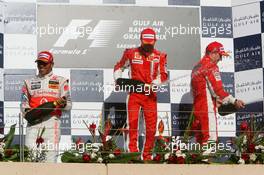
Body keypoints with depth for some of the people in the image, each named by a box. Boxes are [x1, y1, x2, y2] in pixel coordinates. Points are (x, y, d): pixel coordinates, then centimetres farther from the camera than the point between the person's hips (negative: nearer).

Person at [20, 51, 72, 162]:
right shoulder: (29, 82, 21)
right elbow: (24, 103, 19)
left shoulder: (60, 81, 15)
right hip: (33, 122, 2)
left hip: (52, 121, -2)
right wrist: (27, 111, -3)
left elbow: (69, 105, 8)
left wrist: (62, 104, -15)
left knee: (50, 157, -10)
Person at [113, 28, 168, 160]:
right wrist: (117, 79, 3)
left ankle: (147, 154, 13)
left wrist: (153, 84, -19)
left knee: (151, 126, 1)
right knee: (132, 121, -11)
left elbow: (163, 74, -2)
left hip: (150, 94, 1)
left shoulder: (160, 56, 6)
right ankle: (133, 152, -11)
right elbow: (119, 66, 18)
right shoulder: (131, 53, 5)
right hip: (134, 93, -1)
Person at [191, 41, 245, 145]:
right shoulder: (211, 66, -10)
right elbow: (217, 89, -15)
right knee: (210, 137, -11)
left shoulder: (196, 67, 16)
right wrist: (234, 101, -14)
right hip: (207, 108, -9)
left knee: (200, 139, 11)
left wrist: (215, 100, 19)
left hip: (196, 106, 9)